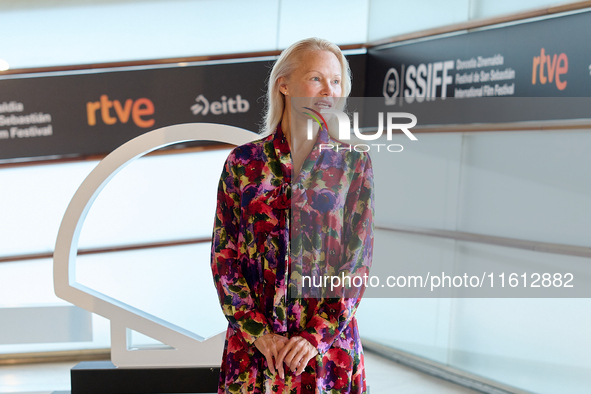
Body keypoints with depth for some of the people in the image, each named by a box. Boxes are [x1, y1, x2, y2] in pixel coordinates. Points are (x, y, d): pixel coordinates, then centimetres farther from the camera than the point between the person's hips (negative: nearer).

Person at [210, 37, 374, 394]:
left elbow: (358, 260, -4)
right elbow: (224, 256, -1)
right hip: (253, 342, 0)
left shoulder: (354, 163, -1)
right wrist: (258, 331, -9)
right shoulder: (243, 162, -1)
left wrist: (318, 335, -12)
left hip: (328, 340, 0)